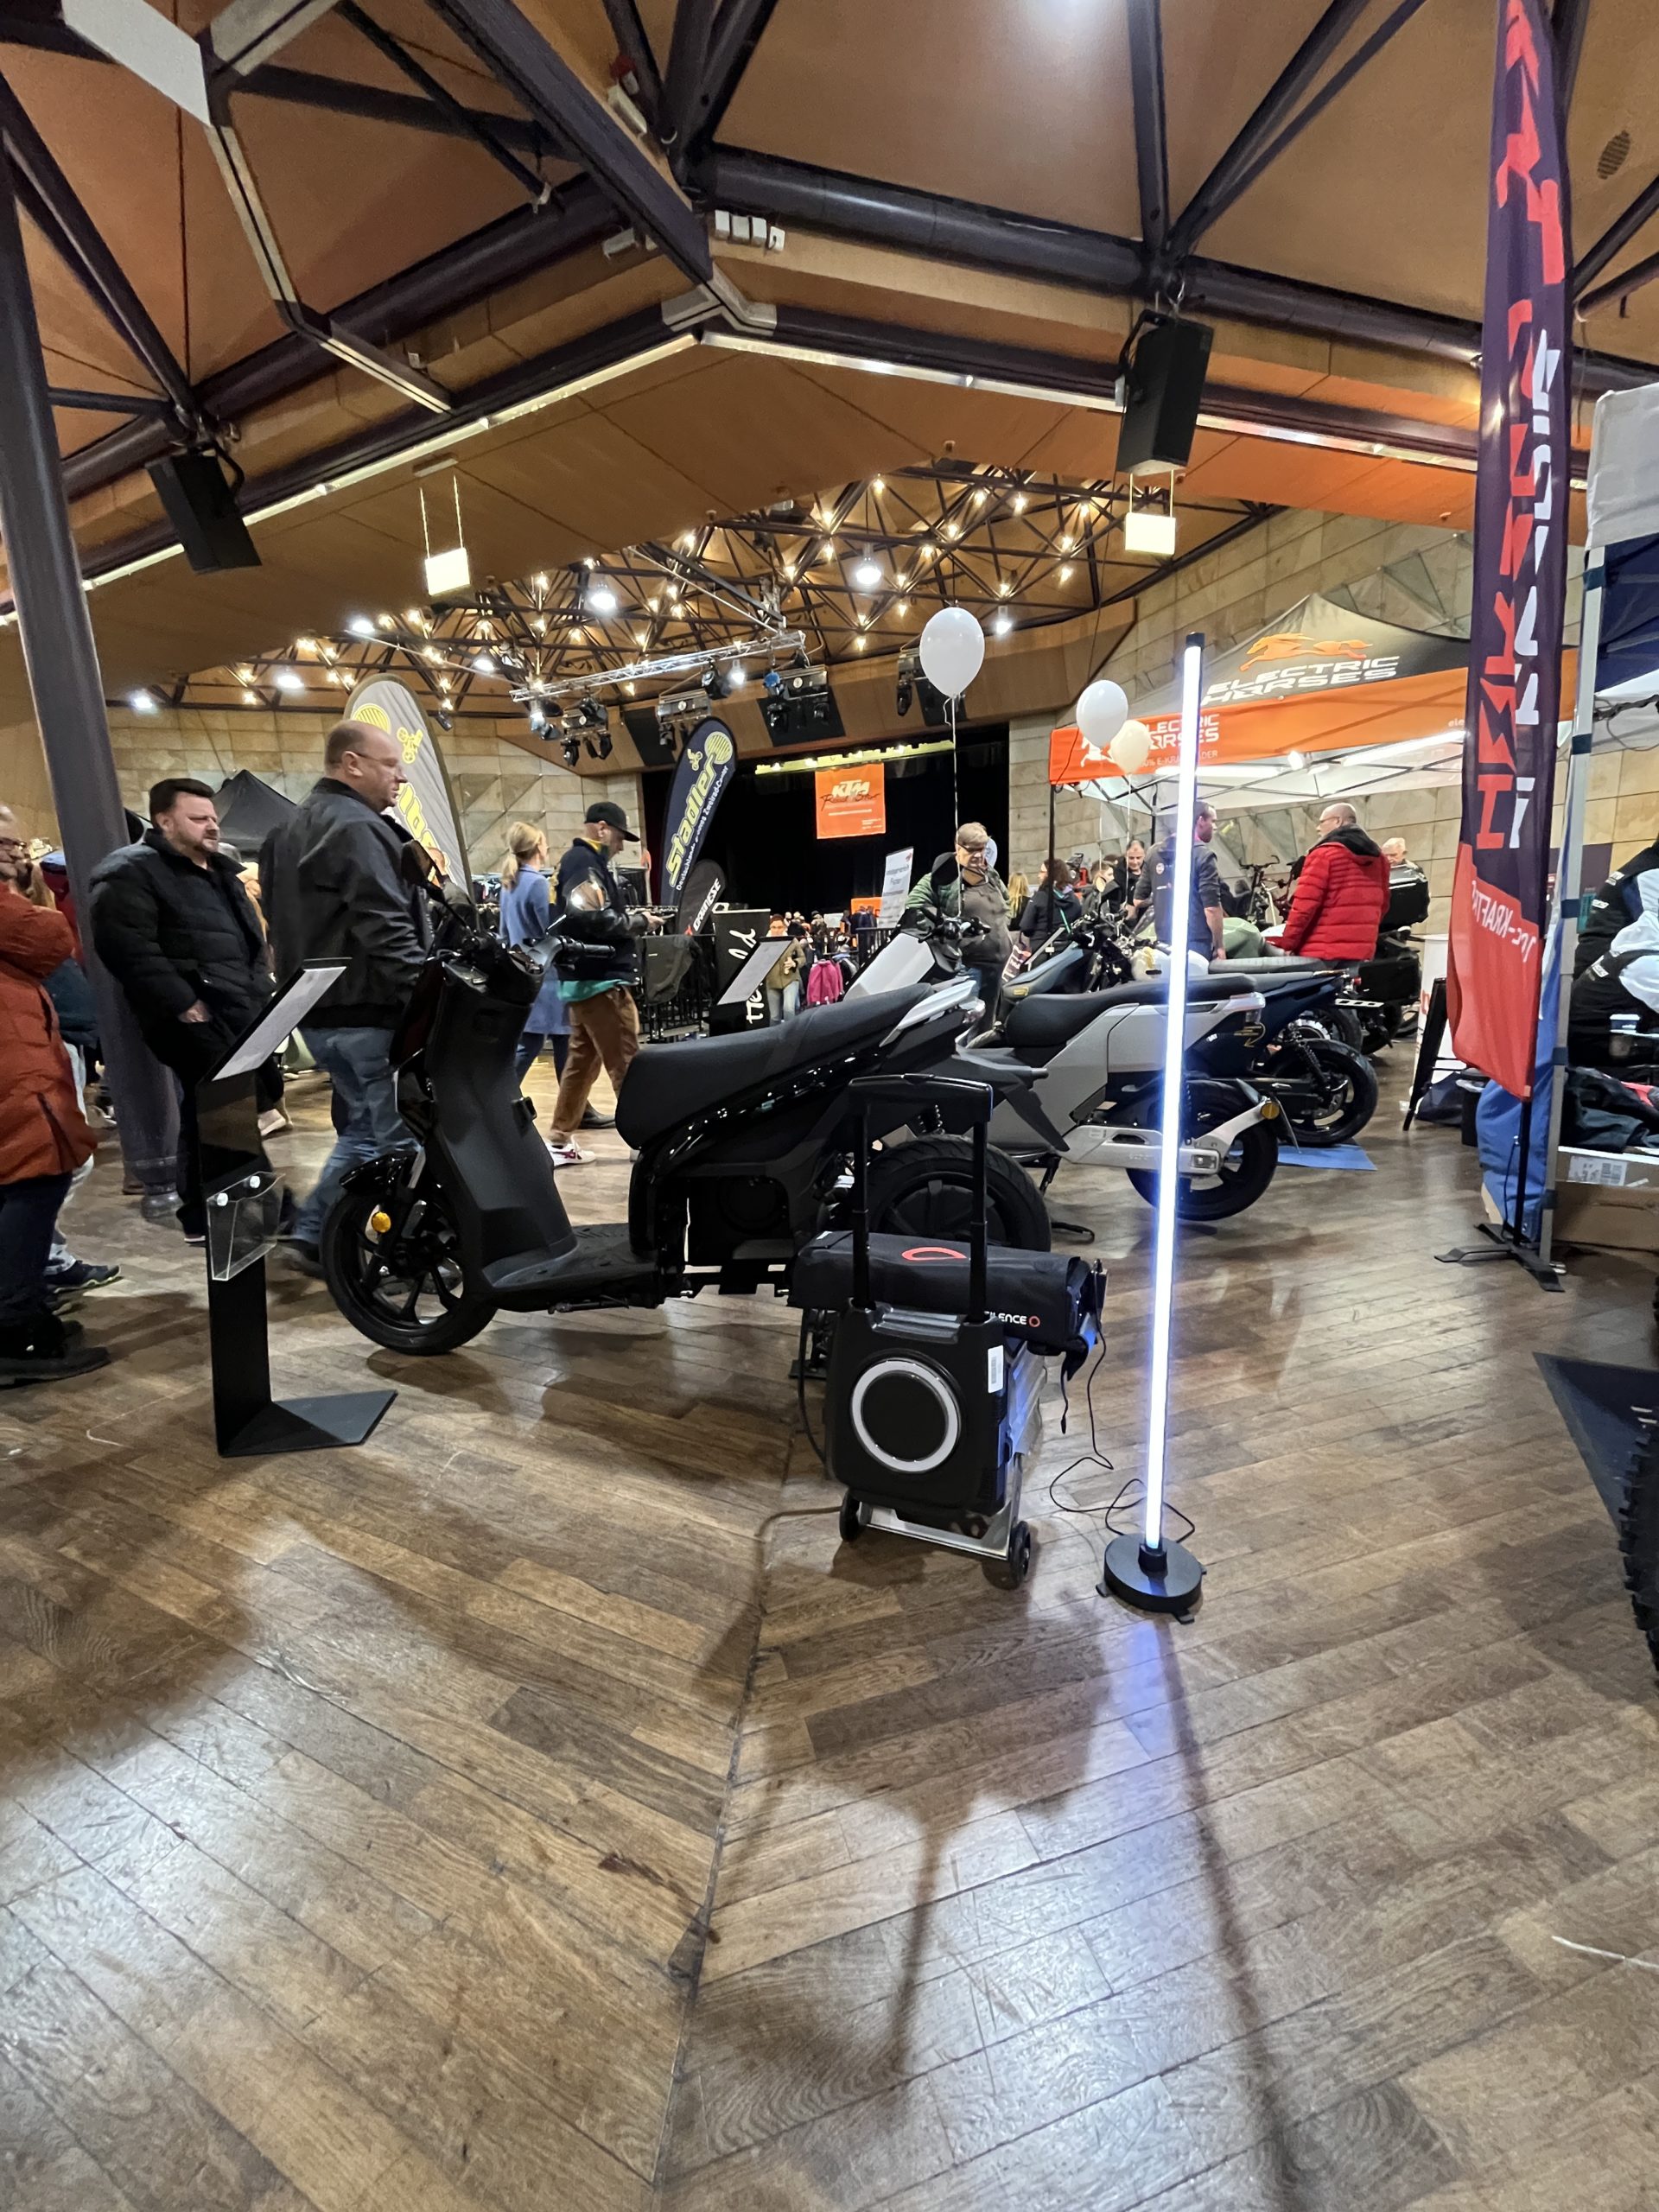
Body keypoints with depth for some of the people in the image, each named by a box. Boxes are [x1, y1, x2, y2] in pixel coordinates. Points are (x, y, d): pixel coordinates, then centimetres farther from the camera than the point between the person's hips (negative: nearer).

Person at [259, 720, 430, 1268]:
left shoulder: (292, 827, 20)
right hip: (367, 1011, -10)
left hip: (317, 1008, 10)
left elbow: (280, 918, 24)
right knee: (401, 1135, -4)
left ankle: (312, 1235, 24)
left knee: (365, 1128, 18)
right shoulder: (355, 827, -13)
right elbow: (388, 931, -23)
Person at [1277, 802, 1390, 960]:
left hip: (1322, 954, -7)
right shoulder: (1378, 857, 16)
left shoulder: (1324, 854, -7)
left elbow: (1304, 904, -13)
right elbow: (1382, 904, 22)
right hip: (1362, 952, 7)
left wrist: (1287, 944, -8)